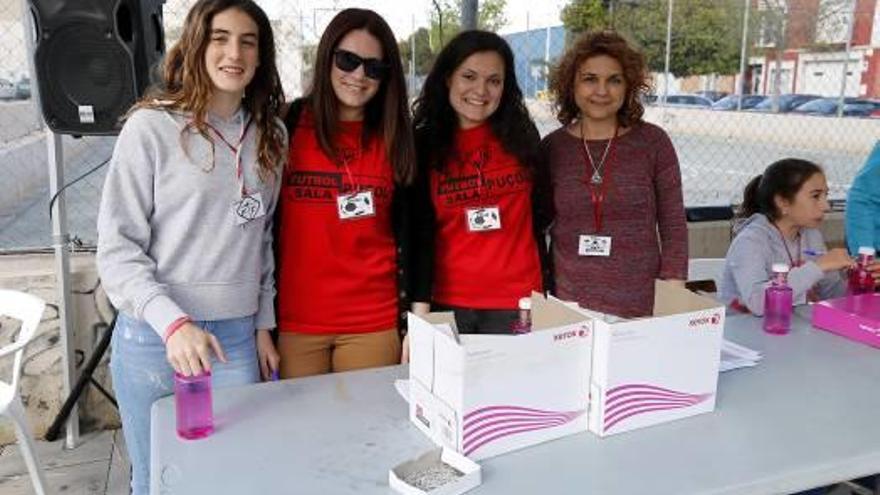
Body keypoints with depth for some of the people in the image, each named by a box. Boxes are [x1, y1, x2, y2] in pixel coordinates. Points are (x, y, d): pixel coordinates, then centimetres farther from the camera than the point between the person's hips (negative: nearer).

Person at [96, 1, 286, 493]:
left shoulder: (270, 135, 6)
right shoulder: (152, 127, -8)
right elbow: (117, 247, -9)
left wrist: (264, 325, 12)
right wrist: (173, 323, -20)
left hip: (238, 338, 3)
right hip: (154, 337, -3)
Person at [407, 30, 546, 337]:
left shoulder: (522, 136, 2)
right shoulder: (423, 144, -1)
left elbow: (539, 216, 9)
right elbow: (420, 232, -5)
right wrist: (420, 308, -13)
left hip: (519, 303, 1)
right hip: (447, 303, 0)